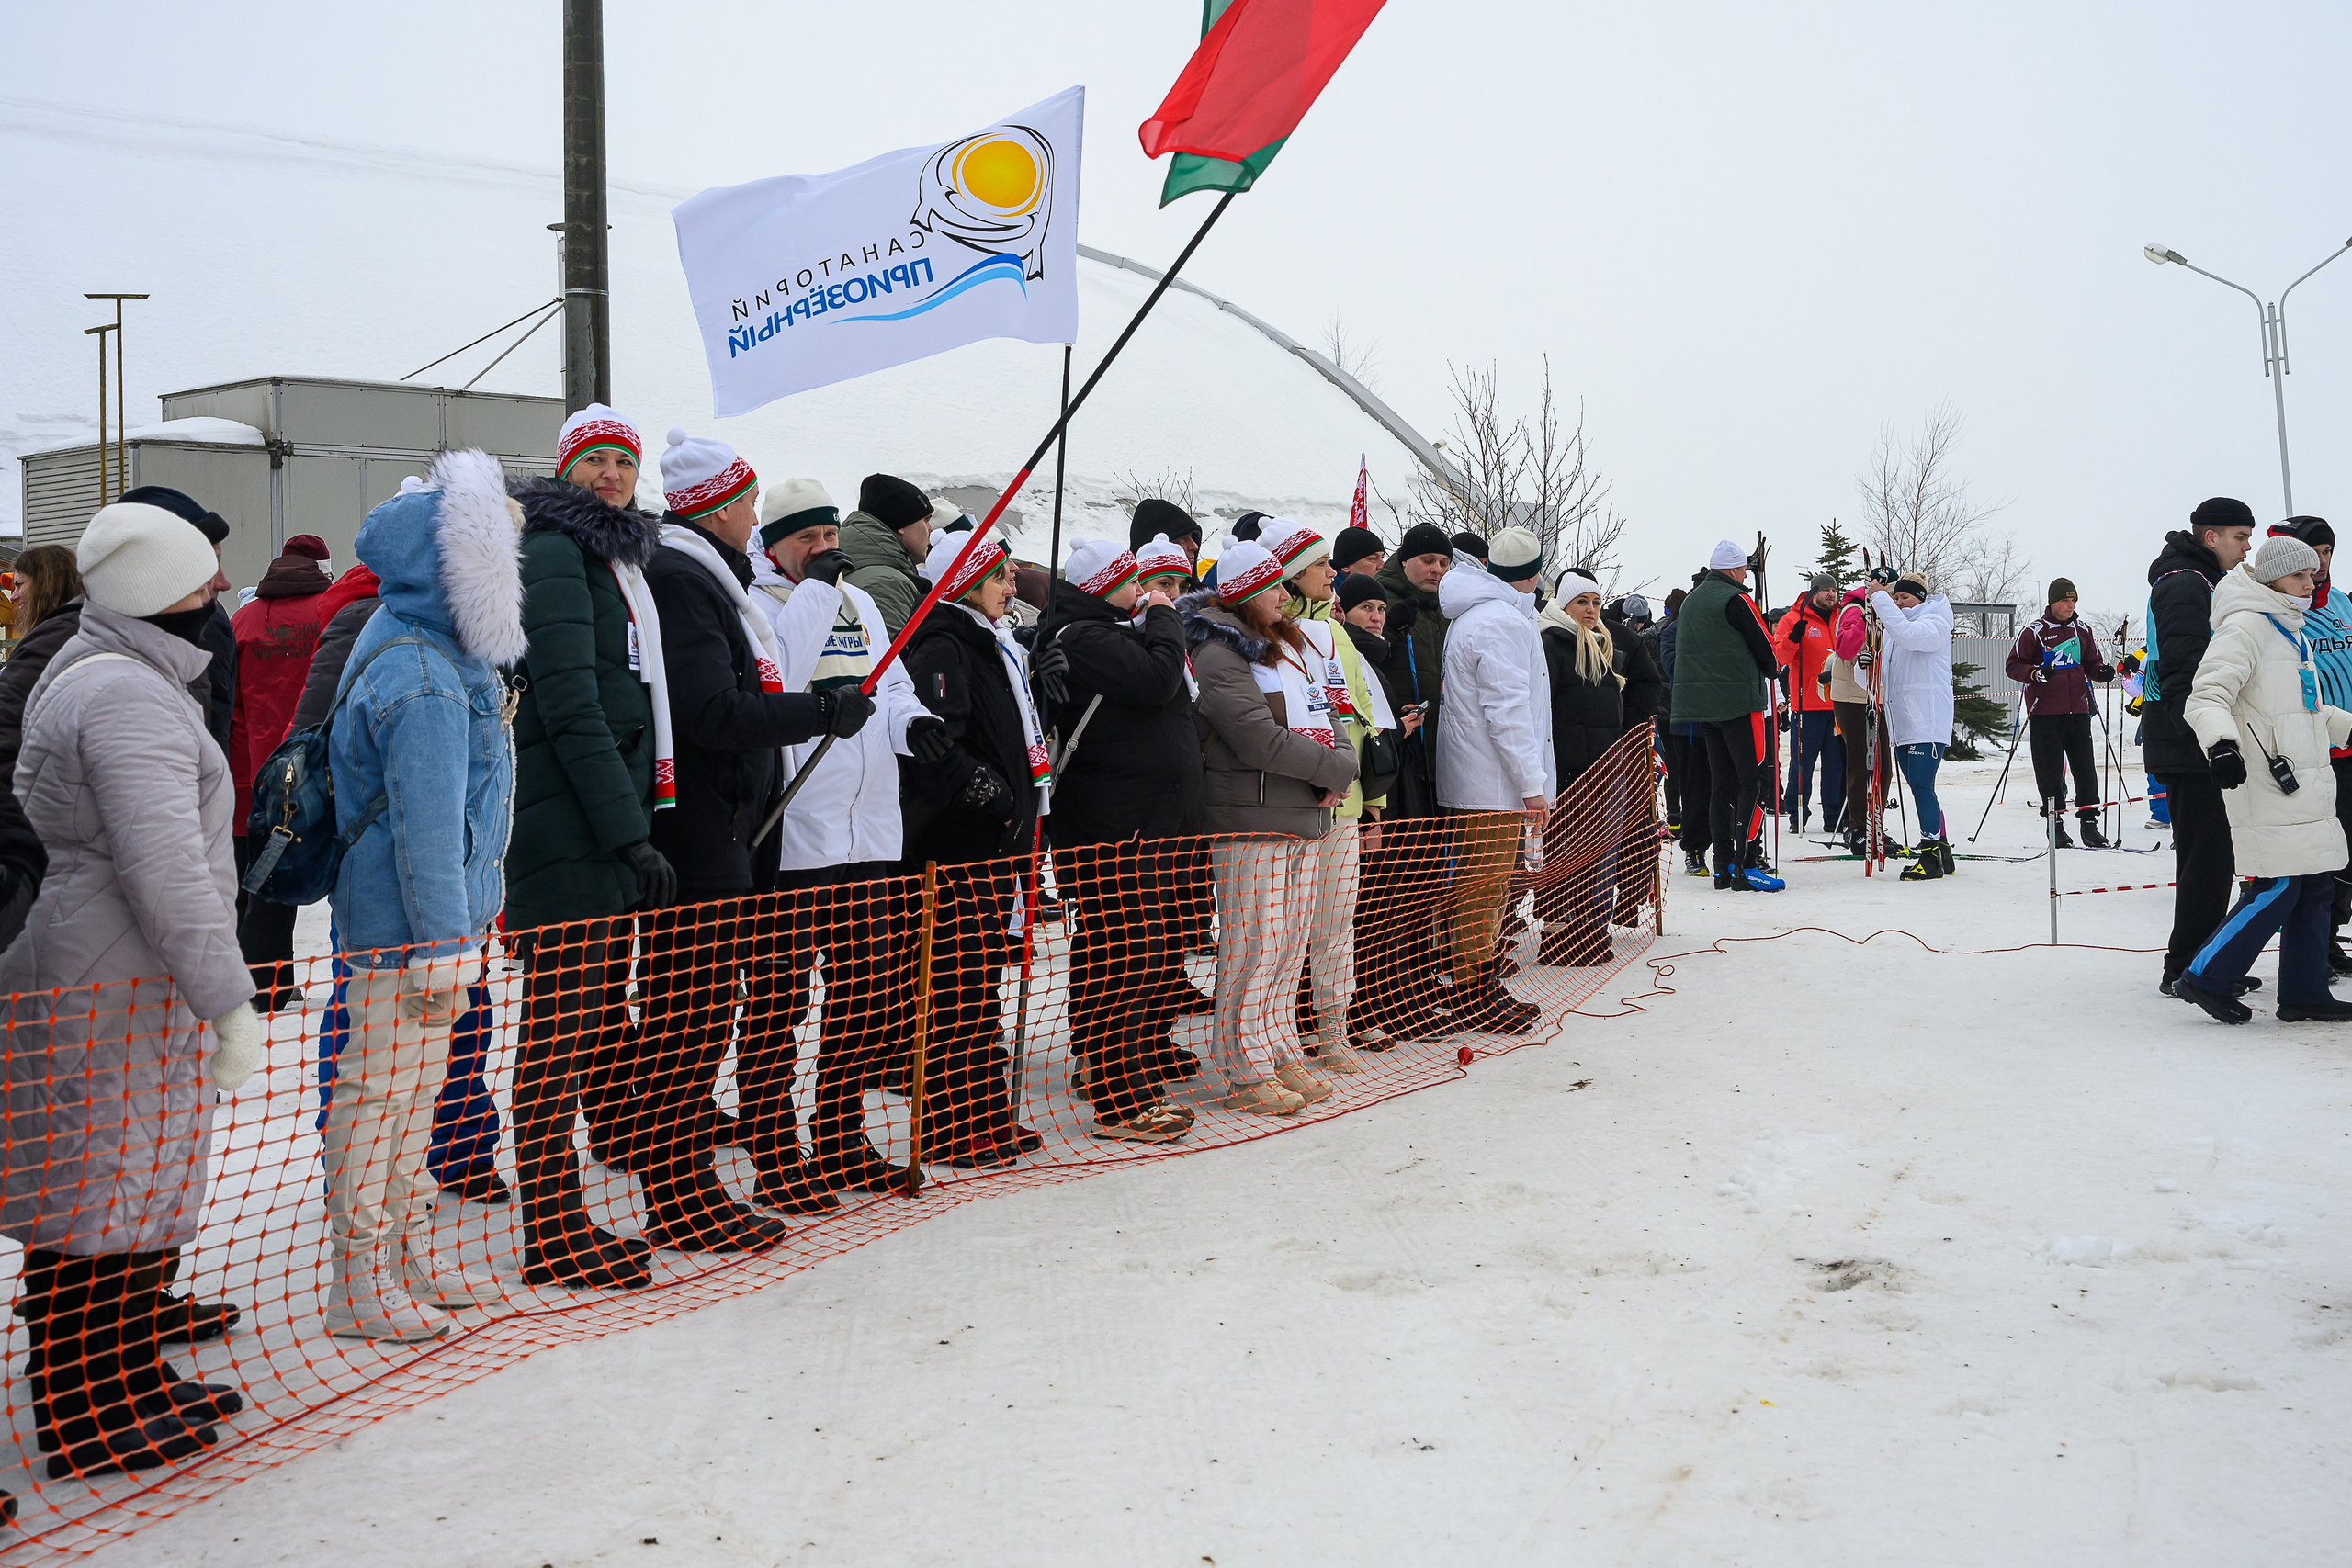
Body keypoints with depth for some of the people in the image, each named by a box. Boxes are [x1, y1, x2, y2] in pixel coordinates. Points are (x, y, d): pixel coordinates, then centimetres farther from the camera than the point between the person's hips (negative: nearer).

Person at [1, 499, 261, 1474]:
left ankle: (132, 1383, 30)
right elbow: (165, 867, -26)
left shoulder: (94, 677, 16)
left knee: (137, 1194, 18)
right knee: (103, 1206, -1)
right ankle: (90, 1426, 9)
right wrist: (228, 1002, -24)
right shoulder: (127, 697, -19)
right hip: (115, 993, -11)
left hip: (133, 986, 11)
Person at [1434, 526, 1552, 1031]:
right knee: (1483, 889, -5)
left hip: (1478, 778, 11)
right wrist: (1533, 784, -18)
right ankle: (1473, 999, 0)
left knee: (1488, 887, 16)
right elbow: (1508, 710, -21)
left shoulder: (1473, 616, 18)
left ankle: (1486, 989, 25)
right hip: (1495, 783, -11)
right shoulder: (1502, 622, -16)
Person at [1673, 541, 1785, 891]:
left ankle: (1723, 863, 11)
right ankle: (1746, 866, -12)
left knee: (1721, 783, 11)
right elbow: (1766, 649, -7)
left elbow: (1681, 653, 21)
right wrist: (1771, 667, 14)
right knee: (1752, 781, -7)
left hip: (1701, 703, 8)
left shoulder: (1690, 601, 15)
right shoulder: (1734, 600, -11)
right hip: (1738, 701, -8)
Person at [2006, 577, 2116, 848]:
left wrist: (2103, 671, -2)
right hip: (2045, 712, -4)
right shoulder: (2035, 630, -2)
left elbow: (2091, 663, 20)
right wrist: (2035, 674, -20)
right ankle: (2055, 822, 7)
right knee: (2050, 769, -1)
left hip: (2078, 709, 4)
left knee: (2085, 767, 2)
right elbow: (2013, 665, -2)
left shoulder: (2082, 628, 11)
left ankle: (2089, 823, 8)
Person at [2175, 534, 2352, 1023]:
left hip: (2305, 784, 10)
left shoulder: (2291, 631, 19)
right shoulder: (2245, 627, -11)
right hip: (2268, 785, -10)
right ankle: (2205, 979, -1)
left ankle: (2304, 993, 15)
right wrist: (2221, 743, -37)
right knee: (2277, 888, -11)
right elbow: (2207, 697, -21)